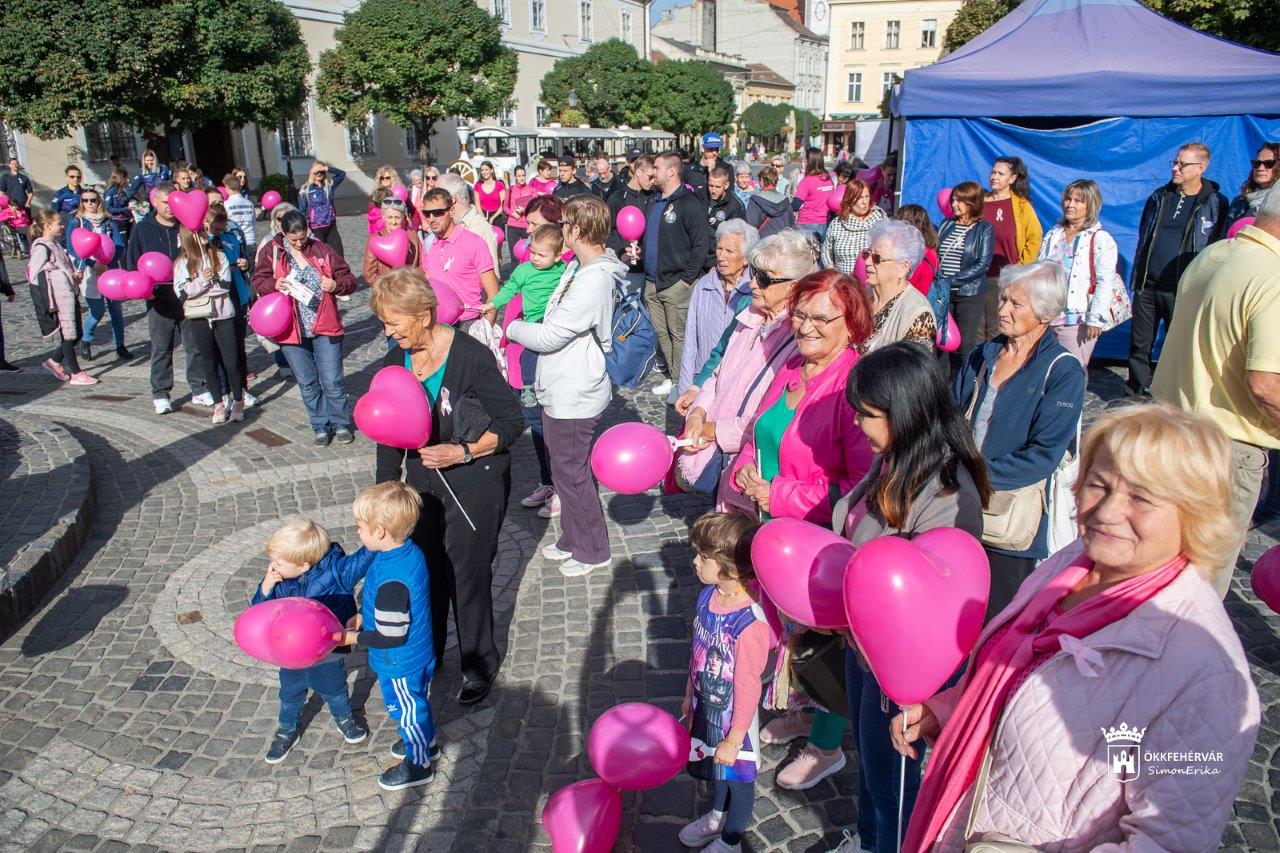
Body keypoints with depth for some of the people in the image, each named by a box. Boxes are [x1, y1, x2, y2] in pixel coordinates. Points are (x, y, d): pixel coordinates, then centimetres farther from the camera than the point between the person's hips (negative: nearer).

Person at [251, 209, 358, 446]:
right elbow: (258, 281, 5)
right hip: (292, 329, 2)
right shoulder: (271, 251, 2)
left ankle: (341, 424, 17)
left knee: (332, 381, 0)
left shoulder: (321, 250, 1)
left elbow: (349, 279, 4)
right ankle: (321, 427, 23)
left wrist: (335, 285, -18)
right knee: (307, 384, 10)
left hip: (325, 327, -1)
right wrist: (275, 284, -16)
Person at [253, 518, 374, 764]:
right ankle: (287, 731, 53)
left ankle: (344, 719, 54)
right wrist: (266, 587, -27)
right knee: (290, 695, 26)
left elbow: (364, 558, -33)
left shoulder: (335, 569, -27)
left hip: (328, 654, -2)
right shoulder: (278, 580, -15)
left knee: (334, 690, 25)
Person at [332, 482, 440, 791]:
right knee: (419, 704, 30)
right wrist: (364, 616, 6)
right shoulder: (409, 551, -10)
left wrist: (351, 638, -19)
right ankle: (426, 743, 53)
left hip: (400, 665, -8)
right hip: (419, 655, 8)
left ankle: (418, 765, 39)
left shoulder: (392, 580, -39)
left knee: (406, 711, 17)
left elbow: (392, 636, -30)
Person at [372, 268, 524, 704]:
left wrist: (463, 452, -25)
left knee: (468, 574, 4)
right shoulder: (396, 360, -1)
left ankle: (479, 666, 27)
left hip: (475, 485, -5)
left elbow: (512, 422, -14)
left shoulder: (471, 356, -20)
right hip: (422, 481, 6)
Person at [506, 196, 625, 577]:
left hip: (573, 396, -10)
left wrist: (511, 327, -7)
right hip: (562, 389, 10)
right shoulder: (581, 269, 7)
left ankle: (592, 551, 23)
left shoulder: (594, 281, -26)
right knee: (567, 469, 21)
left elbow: (549, 336, -24)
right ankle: (572, 540, 39)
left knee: (571, 473, 5)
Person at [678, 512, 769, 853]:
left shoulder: (751, 625, -35)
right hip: (706, 707, 7)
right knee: (715, 769, 31)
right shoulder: (709, 595, -12)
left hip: (733, 718, -7)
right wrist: (690, 696, 14)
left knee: (737, 777, 20)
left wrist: (735, 739, -14)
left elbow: (748, 688, -24)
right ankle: (717, 816, 59)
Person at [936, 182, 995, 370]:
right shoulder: (946, 224, 12)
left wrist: (951, 281, -15)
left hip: (969, 294, -4)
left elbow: (982, 264, -9)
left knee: (965, 347, -1)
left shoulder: (984, 229, 0)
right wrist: (938, 279, -10)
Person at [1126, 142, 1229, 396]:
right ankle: (1135, 392, 21)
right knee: (1139, 343, 8)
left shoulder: (1215, 204, -2)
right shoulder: (1159, 197, 11)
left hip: (1182, 290, -4)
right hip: (1147, 287, 4)